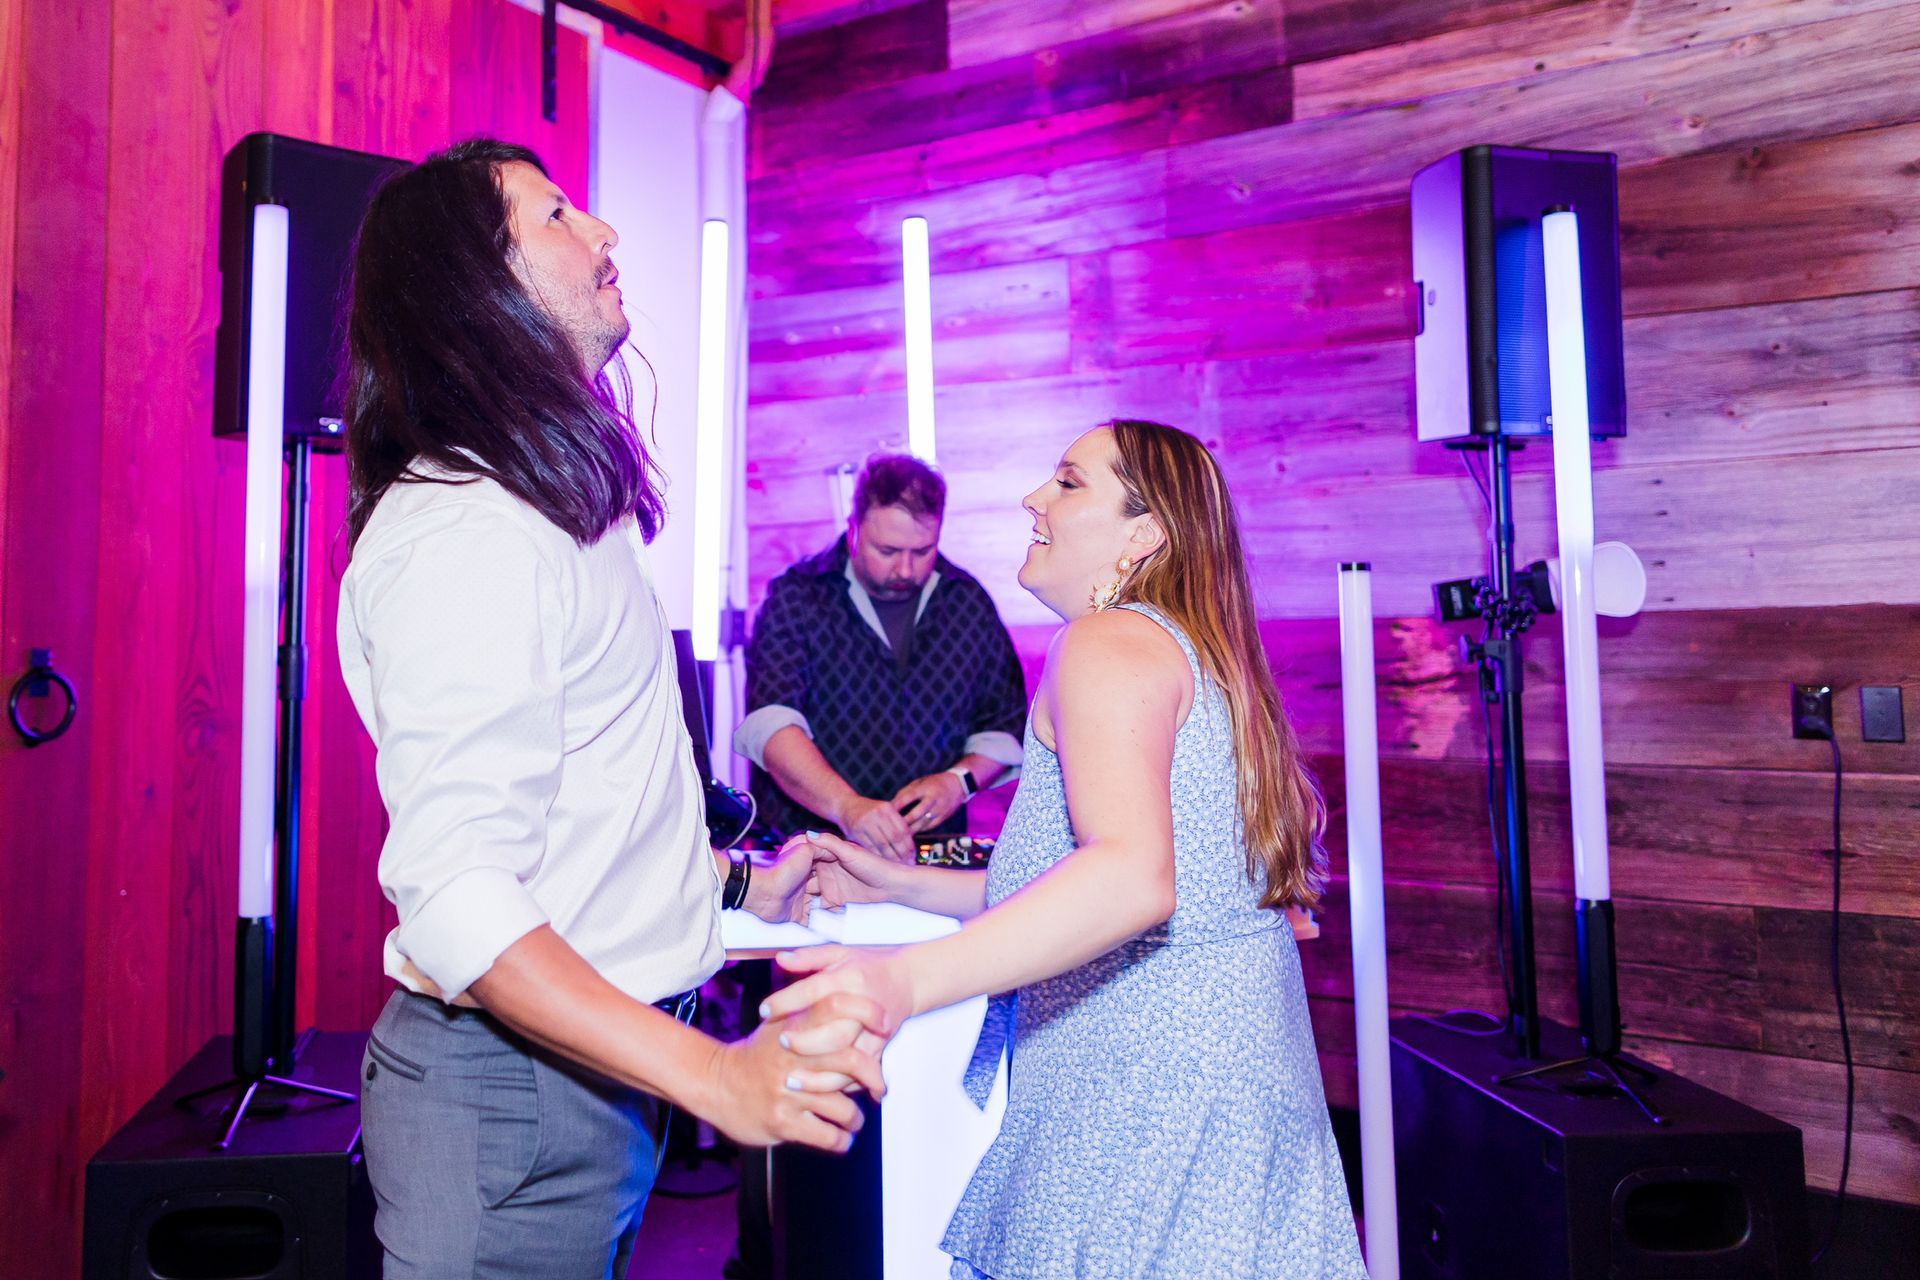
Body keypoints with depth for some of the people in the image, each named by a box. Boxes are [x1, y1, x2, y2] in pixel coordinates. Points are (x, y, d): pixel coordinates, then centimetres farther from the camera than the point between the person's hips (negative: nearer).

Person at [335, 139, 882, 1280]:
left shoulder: (553, 506, 12)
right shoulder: (465, 532, -21)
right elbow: (458, 895, -28)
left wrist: (734, 881, 19)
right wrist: (717, 1076, -33)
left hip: (595, 1067, 9)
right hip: (515, 1096, -9)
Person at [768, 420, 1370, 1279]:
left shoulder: (1107, 643, -13)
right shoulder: (1191, 648, 18)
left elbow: (1134, 876, -31)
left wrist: (906, 979, -42)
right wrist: (896, 886, 15)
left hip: (1147, 1070, -10)